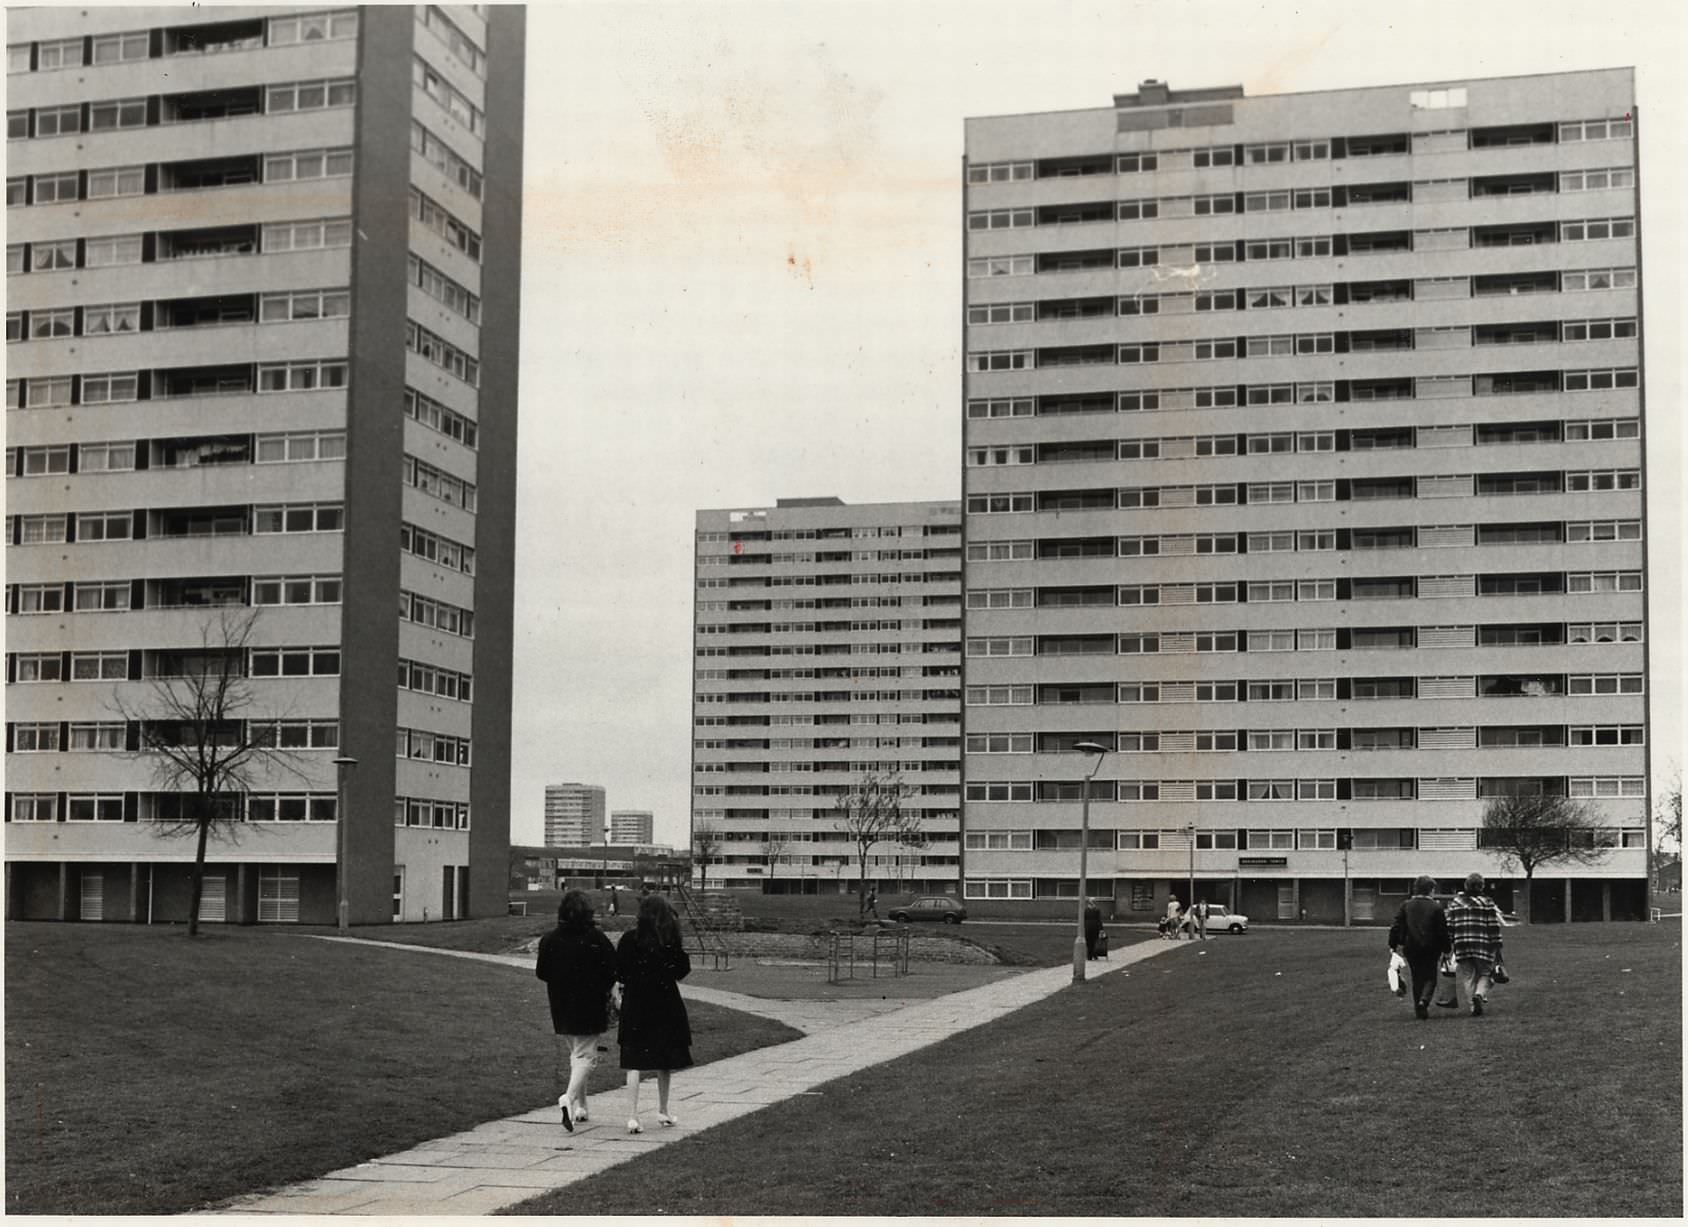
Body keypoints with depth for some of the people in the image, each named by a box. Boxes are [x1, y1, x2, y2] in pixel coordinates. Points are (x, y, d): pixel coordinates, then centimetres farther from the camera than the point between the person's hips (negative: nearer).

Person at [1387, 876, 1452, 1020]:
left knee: (1417, 979, 15)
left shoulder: (1405, 906, 2)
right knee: (1430, 978, 7)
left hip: (1411, 949, 3)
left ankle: (1418, 1008, 15)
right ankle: (1424, 1000, -18)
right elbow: (1442, 931, -3)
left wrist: (1394, 944, 7)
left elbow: (1396, 927, 1)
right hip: (1431, 949, -3)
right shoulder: (1436, 908, -5)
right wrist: (1447, 947, 7)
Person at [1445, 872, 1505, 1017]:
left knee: (1467, 977, 9)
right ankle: (1480, 994, -16)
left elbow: (1449, 927, 8)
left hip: (1461, 947, 2)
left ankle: (1472, 1007, 5)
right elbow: (1494, 928, -2)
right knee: (1485, 974, 11)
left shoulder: (1455, 903, 9)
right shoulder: (1487, 903, 0)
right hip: (1483, 945, -2)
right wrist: (1497, 949, 2)